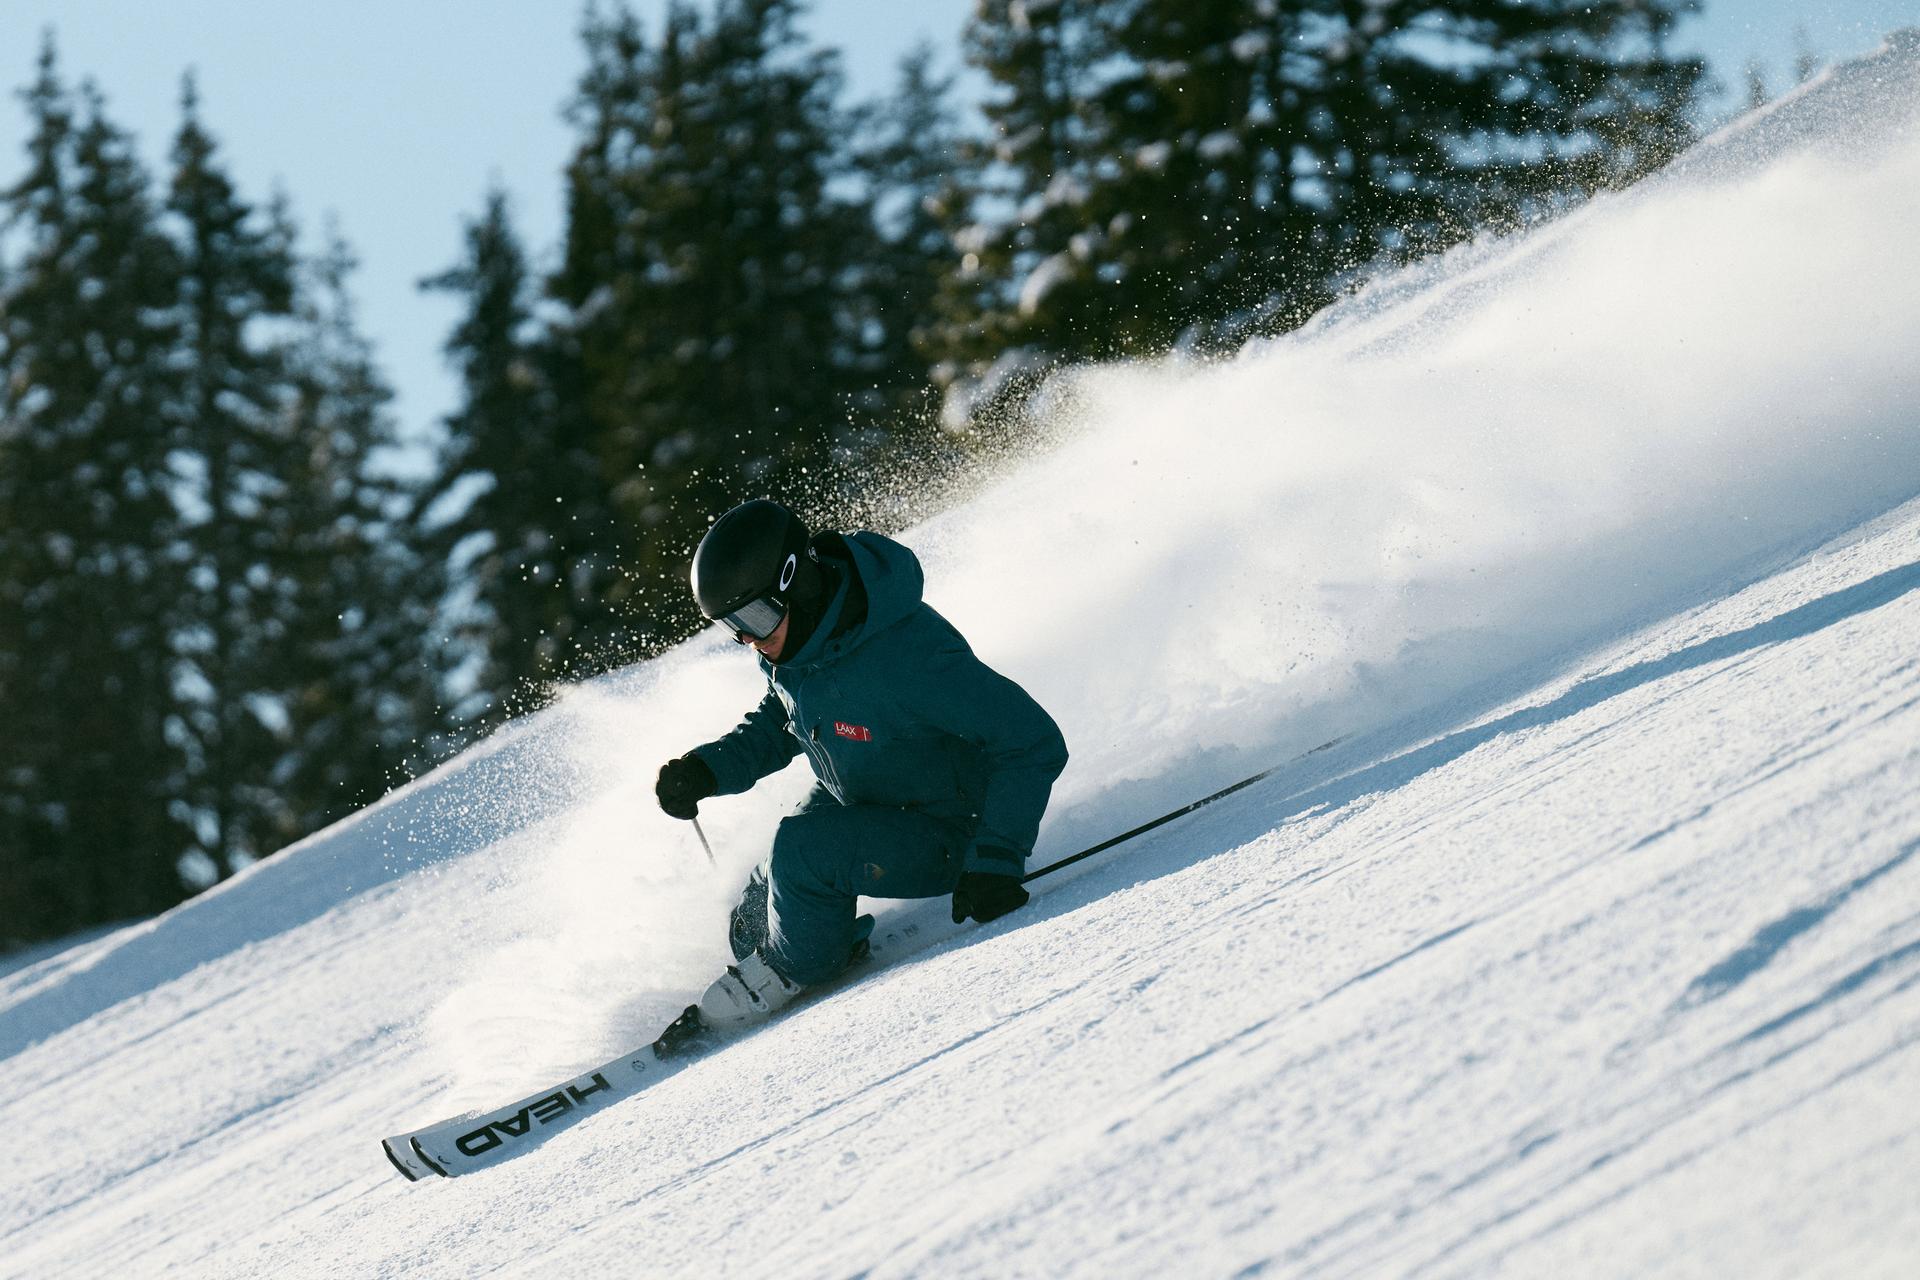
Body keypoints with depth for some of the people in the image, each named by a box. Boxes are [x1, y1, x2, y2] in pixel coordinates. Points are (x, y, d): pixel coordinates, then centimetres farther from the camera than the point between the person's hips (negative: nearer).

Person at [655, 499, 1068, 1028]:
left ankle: (797, 967, -2)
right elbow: (777, 726, 9)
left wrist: (995, 860, -36)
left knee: (803, 848, -29)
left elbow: (1036, 745, -30)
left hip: (944, 838, -8)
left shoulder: (907, 657, -37)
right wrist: (706, 770, -10)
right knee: (752, 932, 4)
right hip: (858, 804, 8)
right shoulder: (793, 639, -12)